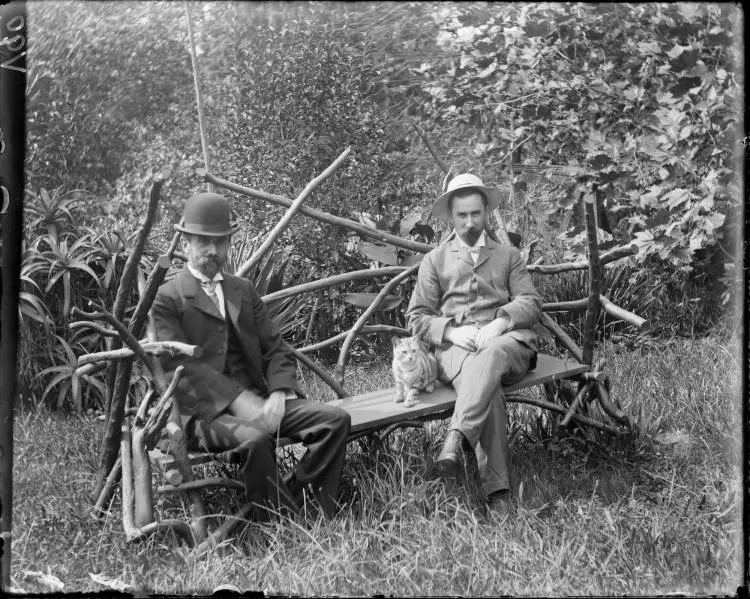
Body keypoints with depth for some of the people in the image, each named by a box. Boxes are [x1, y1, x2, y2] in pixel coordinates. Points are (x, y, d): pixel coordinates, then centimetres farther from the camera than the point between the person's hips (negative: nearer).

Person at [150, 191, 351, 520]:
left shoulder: (244, 290, 21)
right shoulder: (167, 299, 3)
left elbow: (277, 351, 14)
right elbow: (182, 366, -10)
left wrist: (278, 395, -7)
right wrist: (240, 400, -21)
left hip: (258, 398, 6)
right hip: (207, 408, -6)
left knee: (336, 418, -16)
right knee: (255, 437, -37)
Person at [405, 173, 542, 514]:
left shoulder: (508, 256, 26)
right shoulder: (434, 261, 23)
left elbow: (531, 303, 11)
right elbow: (417, 318, 14)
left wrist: (500, 323, -10)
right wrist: (452, 331, -7)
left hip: (507, 342, 1)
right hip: (454, 346, -1)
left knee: (490, 356, -40)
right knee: (487, 388, -36)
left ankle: (457, 438, -56)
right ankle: (496, 491, -45)